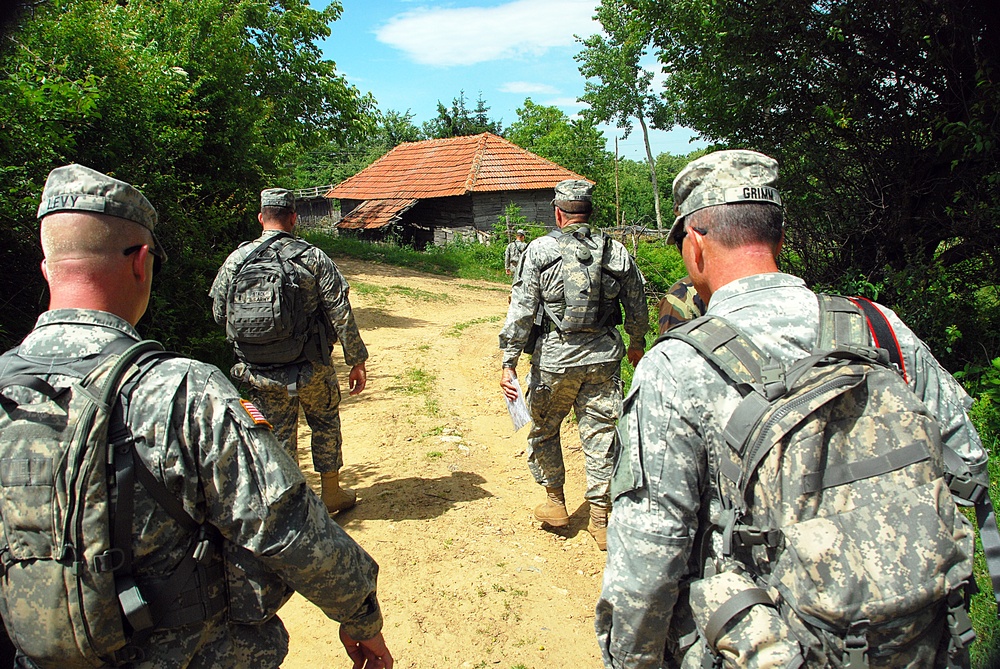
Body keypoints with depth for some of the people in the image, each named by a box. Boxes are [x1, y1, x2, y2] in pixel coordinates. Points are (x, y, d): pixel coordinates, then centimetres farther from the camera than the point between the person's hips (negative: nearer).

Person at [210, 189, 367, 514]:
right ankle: (332, 493, 31)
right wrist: (356, 361, -3)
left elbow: (219, 313, 6)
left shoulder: (236, 259, -2)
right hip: (310, 367, -2)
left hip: (259, 373, 2)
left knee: (277, 436, 15)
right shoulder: (313, 257, -10)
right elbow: (341, 313, -10)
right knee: (325, 422, 20)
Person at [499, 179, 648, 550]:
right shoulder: (617, 251, 2)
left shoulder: (540, 250, -6)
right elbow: (637, 308, 10)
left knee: (544, 430, 19)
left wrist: (509, 362, -8)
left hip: (555, 356, -2)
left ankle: (555, 501, 30)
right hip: (604, 356, 3)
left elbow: (521, 310, -10)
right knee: (600, 434, 10)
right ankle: (600, 519, 17)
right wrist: (637, 344, 28)